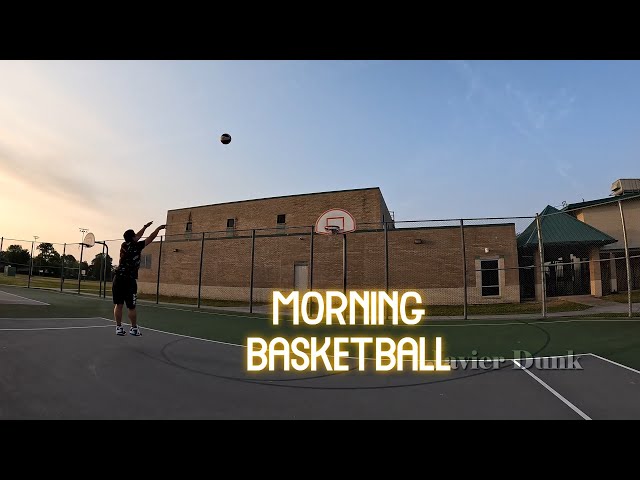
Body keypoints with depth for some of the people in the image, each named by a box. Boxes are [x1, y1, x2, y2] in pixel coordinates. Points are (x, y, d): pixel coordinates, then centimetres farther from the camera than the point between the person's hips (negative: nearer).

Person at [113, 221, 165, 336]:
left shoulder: (124, 245, 9)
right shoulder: (136, 246, -5)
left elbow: (137, 237, 26)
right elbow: (150, 238, 4)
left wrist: (145, 227, 38)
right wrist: (159, 228, 19)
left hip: (118, 278, 5)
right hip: (129, 280, -5)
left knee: (118, 304, 7)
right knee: (131, 307, 3)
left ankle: (118, 327, 10)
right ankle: (134, 328, 13)